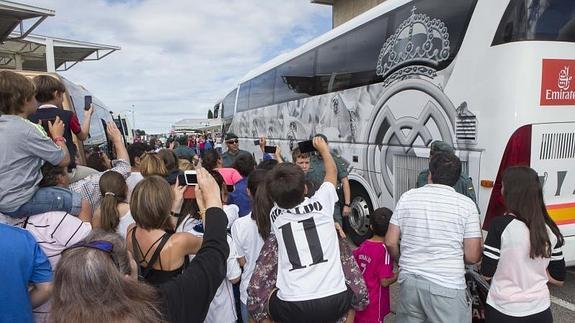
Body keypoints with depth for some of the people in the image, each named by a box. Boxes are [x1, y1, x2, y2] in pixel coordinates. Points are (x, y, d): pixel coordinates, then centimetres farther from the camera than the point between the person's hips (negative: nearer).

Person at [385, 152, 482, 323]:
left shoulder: (407, 197, 1)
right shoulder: (466, 204, -5)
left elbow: (390, 242, 3)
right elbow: (472, 257, -6)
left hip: (409, 281, 3)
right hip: (447, 286, -2)